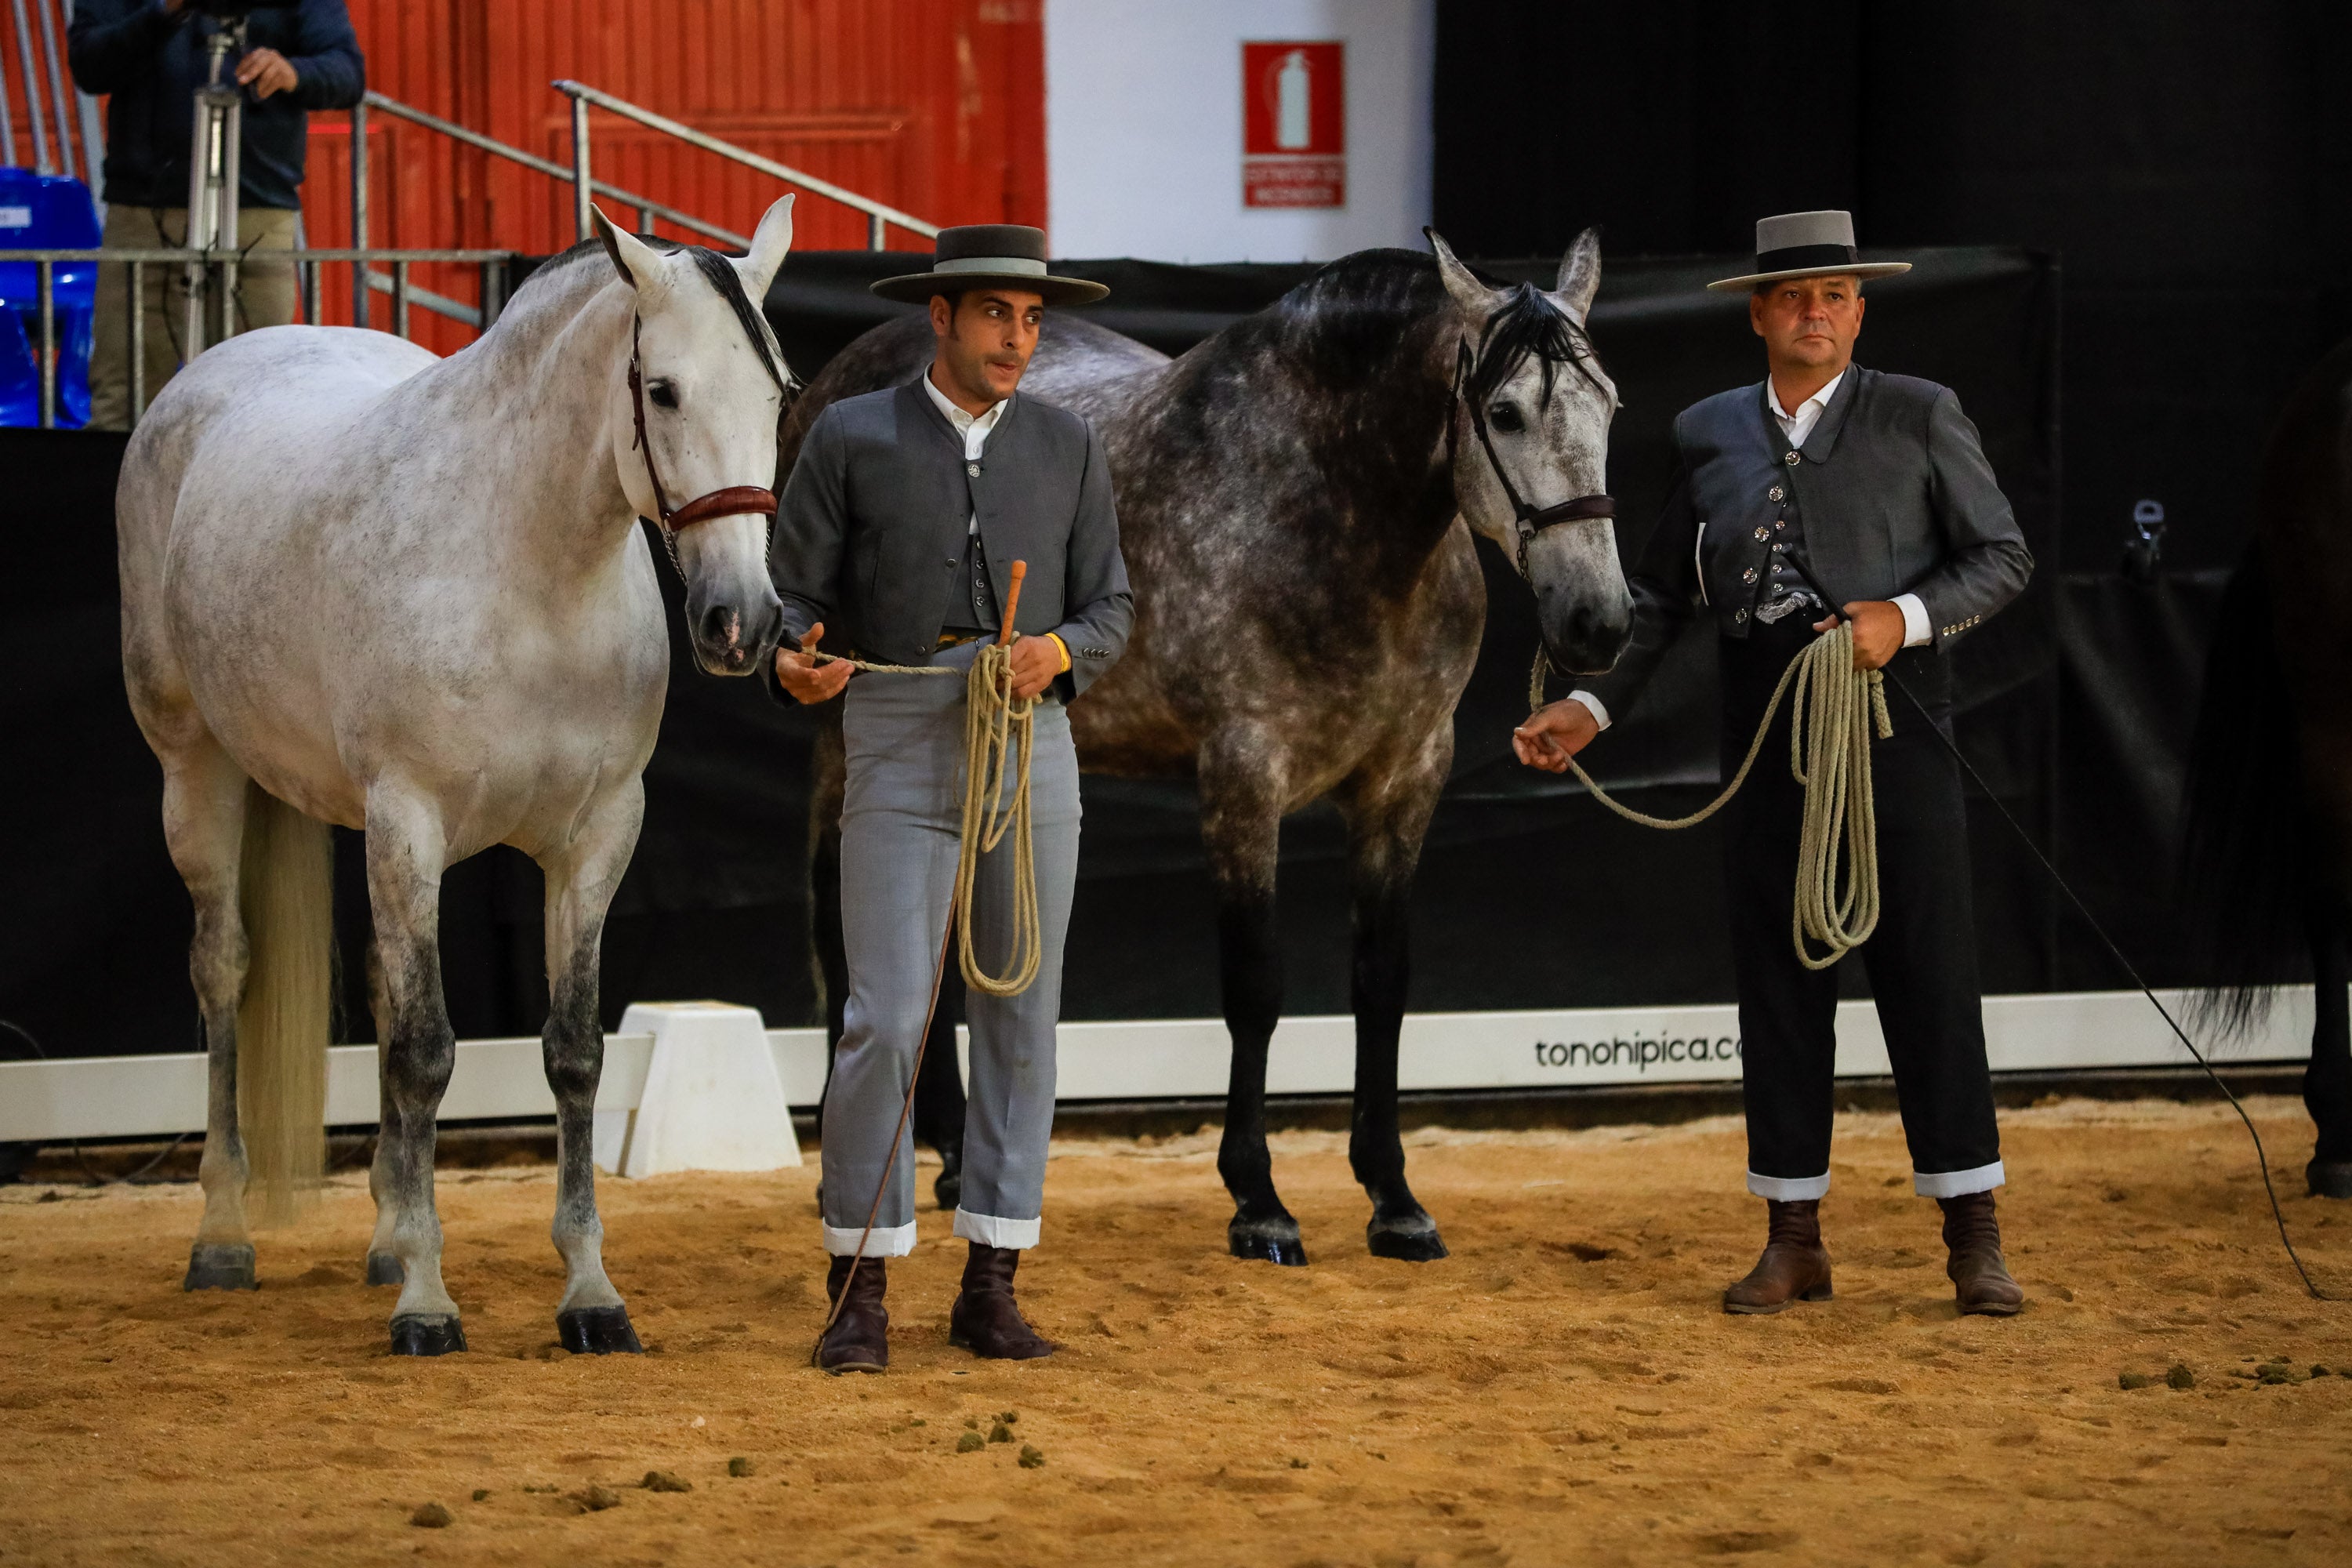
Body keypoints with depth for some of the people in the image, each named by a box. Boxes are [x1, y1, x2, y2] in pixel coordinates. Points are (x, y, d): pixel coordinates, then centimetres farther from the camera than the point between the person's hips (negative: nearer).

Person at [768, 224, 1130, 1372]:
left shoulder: (1067, 448, 8)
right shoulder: (851, 439, 0)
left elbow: (1110, 609, 9)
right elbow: (793, 592, 1)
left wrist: (1060, 650, -14)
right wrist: (796, 664, -22)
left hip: (1032, 746, 3)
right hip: (898, 752, -3)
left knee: (1020, 1014, 4)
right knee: (885, 1020, -10)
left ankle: (991, 1288, 11)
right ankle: (860, 1293, -2)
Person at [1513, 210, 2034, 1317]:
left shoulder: (1921, 418, 1)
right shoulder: (1707, 436, 10)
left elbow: (2003, 557, 1)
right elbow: (1662, 595, 16)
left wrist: (1906, 616, -15)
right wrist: (1592, 708, 7)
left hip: (1894, 732, -3)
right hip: (1763, 746, 3)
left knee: (1929, 973, -3)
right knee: (1778, 984, 6)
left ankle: (1973, 1237, 2)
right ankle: (1793, 1238, 13)